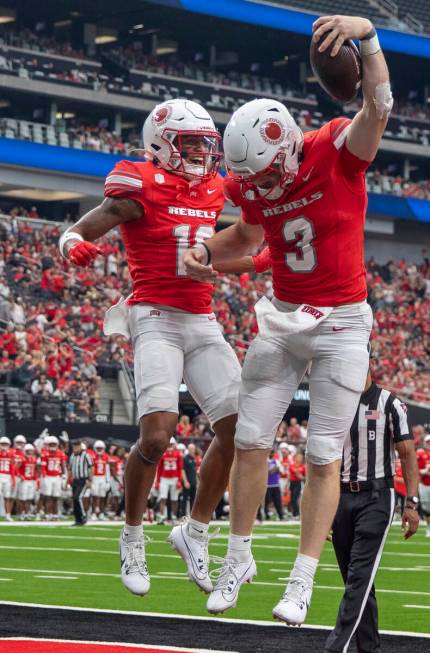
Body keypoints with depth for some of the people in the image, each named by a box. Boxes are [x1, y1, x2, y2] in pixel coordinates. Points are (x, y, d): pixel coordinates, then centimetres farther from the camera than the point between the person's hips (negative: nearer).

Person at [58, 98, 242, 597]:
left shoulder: (211, 191, 14)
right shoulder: (141, 188, -7)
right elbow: (79, 230, -11)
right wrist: (74, 244, -32)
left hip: (203, 322, 7)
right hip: (156, 321, -7)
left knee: (237, 428, -2)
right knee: (157, 435, -19)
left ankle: (195, 533, 13)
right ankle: (132, 538, 3)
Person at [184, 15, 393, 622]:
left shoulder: (338, 152, -17)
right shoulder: (254, 184, -2)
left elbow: (379, 106, -36)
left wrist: (366, 35, -50)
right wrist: (207, 250, -2)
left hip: (341, 324, -4)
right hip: (281, 320, 4)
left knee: (324, 457, -2)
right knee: (251, 443, 4)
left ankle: (303, 581, 5)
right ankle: (239, 557, 21)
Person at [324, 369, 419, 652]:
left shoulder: (390, 404, -2)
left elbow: (408, 454, -2)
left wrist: (411, 503, -10)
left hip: (376, 498, -5)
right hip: (341, 498, 5)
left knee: (360, 577, -13)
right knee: (355, 579, 8)